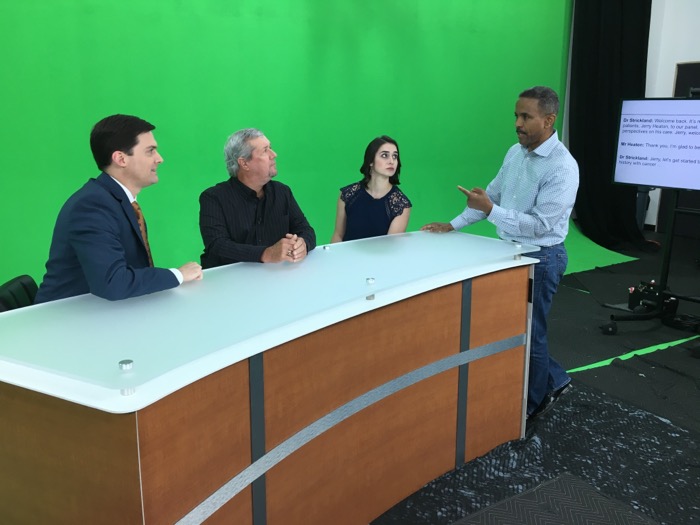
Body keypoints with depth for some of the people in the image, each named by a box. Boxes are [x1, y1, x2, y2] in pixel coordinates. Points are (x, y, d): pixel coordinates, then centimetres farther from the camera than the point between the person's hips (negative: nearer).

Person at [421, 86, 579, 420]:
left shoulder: (562, 167, -21)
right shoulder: (515, 152, 4)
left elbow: (539, 225, -24)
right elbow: (493, 194, 12)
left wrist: (490, 210, -28)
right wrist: (453, 225, 9)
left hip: (540, 258, -8)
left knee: (528, 333, 5)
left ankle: (531, 405, 27)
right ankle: (553, 381, 37)